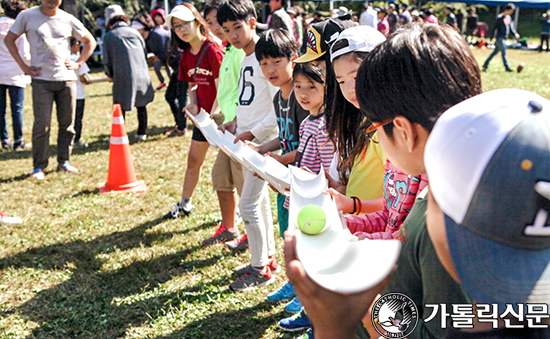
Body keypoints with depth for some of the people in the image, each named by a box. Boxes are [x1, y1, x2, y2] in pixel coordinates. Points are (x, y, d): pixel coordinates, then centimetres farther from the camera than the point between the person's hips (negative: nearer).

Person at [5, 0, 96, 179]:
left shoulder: (68, 19, 8)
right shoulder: (27, 16, 3)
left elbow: (90, 41, 19)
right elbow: (9, 39, 10)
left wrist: (78, 63, 6)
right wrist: (24, 66, 1)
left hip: (66, 78, 2)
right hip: (41, 79, -2)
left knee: (67, 123, 5)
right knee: (42, 124, -7)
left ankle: (64, 161, 18)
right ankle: (39, 166, 5)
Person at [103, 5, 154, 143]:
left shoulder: (108, 36, 2)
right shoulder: (135, 32, 10)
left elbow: (107, 61, 7)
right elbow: (145, 53, 16)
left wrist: (110, 75, 26)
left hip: (122, 76, -3)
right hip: (141, 74, 3)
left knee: (120, 107, 6)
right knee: (141, 104, 15)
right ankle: (141, 134, 21)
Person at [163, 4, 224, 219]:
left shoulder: (213, 51, -18)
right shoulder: (186, 55, 5)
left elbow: (222, 89, -19)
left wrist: (212, 116, -23)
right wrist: (192, 103, -5)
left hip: (220, 114, -7)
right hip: (203, 114, 7)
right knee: (193, 160, 16)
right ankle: (184, 205, 31)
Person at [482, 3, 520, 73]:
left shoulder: (509, 17, 14)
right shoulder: (500, 17, -12)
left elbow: (511, 27, 18)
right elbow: (494, 27, -10)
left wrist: (515, 33, 1)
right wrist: (491, 37, -11)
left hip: (504, 38, 9)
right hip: (500, 38, -9)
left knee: (495, 52, 12)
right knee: (504, 52, -10)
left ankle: (485, 64, 19)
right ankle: (507, 67, -10)